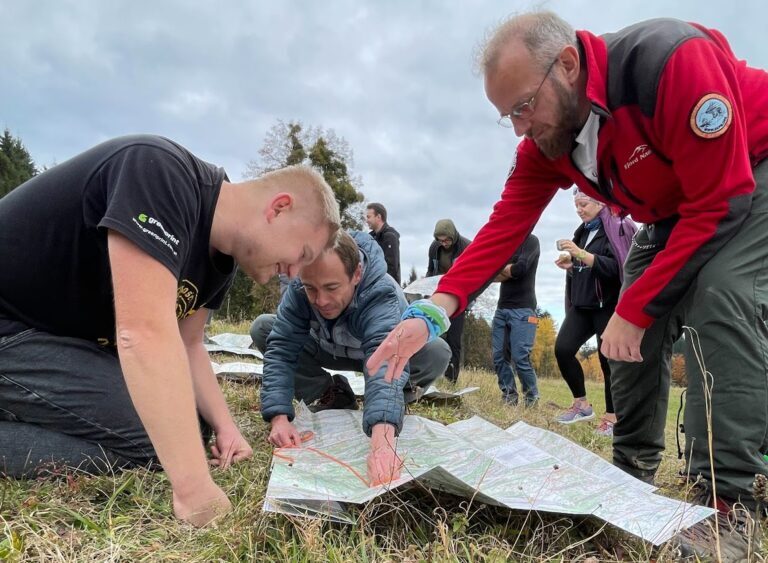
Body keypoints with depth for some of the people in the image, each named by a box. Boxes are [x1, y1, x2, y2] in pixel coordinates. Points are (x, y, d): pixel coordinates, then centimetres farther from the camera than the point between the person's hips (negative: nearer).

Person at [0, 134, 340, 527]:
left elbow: (186, 344, 6)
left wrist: (225, 427, -9)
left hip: (73, 337, 9)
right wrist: (196, 492, -34)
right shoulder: (160, 173, -29)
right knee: (151, 441, -18)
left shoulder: (220, 254, 0)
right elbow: (145, 333, -36)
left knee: (186, 425, 6)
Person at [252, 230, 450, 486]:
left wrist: (382, 441, -69)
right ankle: (331, 397, -3)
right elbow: (281, 350, -31)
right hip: (329, 350, 3)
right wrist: (279, 418, -45)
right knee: (262, 328, -19)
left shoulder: (381, 294, -41)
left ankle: (387, 408, -5)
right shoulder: (299, 289, -29)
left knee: (437, 351, -35)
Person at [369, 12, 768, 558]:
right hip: (673, 210, 6)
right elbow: (504, 227, -20)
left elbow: (719, 204, -34)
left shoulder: (673, 61, -36)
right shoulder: (544, 141, -15)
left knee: (719, 298, -30)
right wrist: (433, 311, -32)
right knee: (631, 336, -3)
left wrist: (633, 309, -30)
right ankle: (633, 475, 13)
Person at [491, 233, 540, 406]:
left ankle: (532, 398, 5)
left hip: (522, 309, -6)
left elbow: (520, 268, -17)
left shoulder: (531, 241, -2)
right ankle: (509, 396, 13)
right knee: (499, 356, 2)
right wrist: (509, 270, -8)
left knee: (520, 358, -10)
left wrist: (502, 269, 1)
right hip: (502, 308, 7)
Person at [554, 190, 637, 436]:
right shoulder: (583, 232, 16)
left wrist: (580, 254, -23)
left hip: (609, 305, -6)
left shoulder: (617, 229, -6)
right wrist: (570, 265, 4)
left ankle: (612, 417, 9)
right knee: (562, 349, -7)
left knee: (608, 359, -3)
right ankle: (581, 403, 8)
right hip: (582, 305, 7)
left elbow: (616, 267, -19)